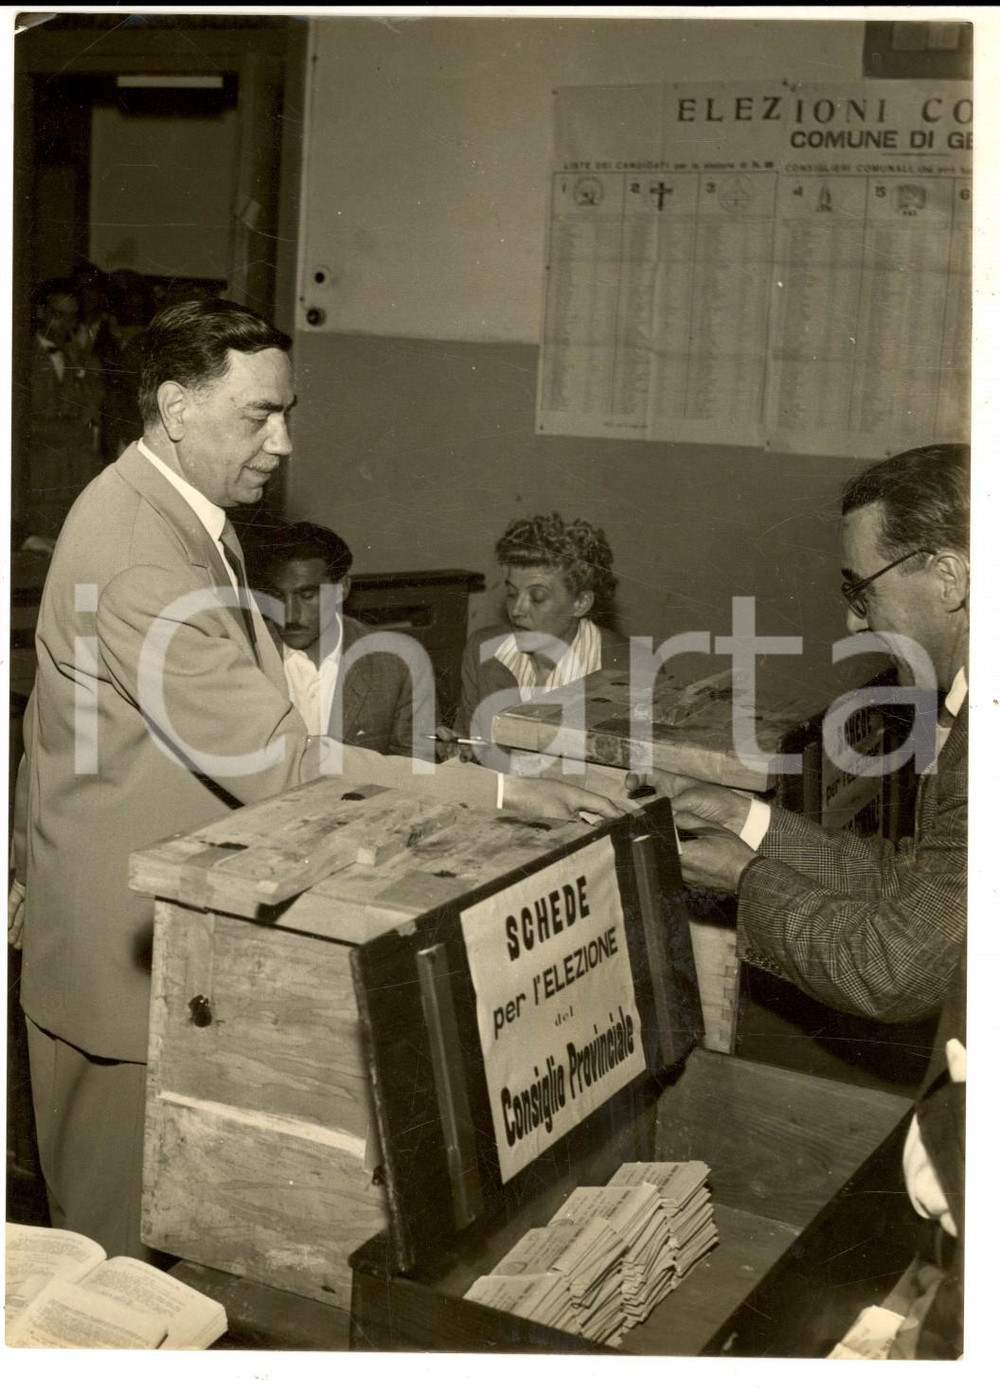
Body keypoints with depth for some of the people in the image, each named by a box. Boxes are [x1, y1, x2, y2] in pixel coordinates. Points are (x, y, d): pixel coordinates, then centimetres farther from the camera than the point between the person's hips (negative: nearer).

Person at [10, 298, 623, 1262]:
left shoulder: (167, 510, 7)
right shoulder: (141, 557, -27)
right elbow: (279, 763, -31)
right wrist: (500, 796, -31)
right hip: (127, 950, -10)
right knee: (123, 1253, 6)